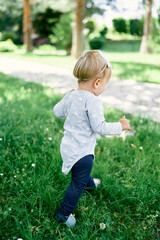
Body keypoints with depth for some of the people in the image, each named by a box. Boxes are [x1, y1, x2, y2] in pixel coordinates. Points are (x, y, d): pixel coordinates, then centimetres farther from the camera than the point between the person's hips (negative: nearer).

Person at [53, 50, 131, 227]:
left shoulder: (71, 96, -2)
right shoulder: (93, 102, -27)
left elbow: (57, 112, 10)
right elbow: (99, 127, -27)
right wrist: (120, 126, -13)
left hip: (68, 146, 9)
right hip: (81, 151, -9)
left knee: (82, 171, 35)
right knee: (78, 183, 8)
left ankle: (90, 183, 64)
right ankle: (64, 214, 19)